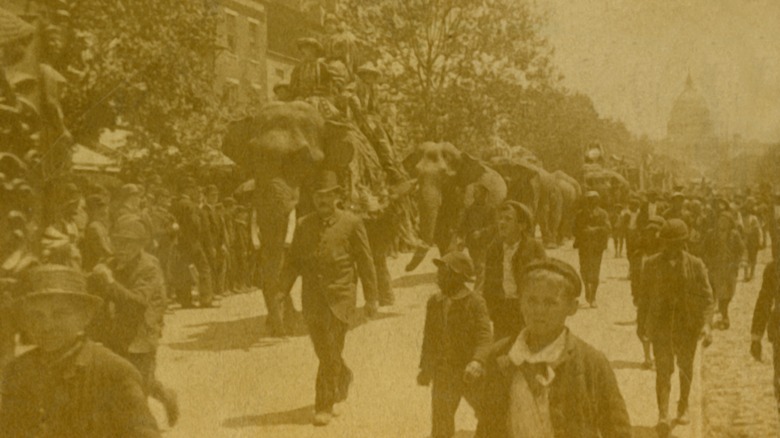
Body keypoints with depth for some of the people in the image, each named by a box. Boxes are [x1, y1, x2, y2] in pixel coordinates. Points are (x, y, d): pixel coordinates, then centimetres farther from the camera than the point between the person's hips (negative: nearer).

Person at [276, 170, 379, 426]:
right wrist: (282, 290, -2)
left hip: (339, 298, -4)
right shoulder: (304, 225, 7)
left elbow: (365, 262, 0)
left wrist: (371, 297, 0)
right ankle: (343, 379, 42)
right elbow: (293, 261, 9)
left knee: (331, 353, -7)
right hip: (312, 299, 4)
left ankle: (324, 406, 3)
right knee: (323, 352, 12)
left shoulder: (351, 223, -3)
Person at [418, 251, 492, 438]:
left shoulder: (475, 302, -11)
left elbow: (485, 337, -18)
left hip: (469, 373, -4)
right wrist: (425, 368, 15)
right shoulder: (434, 302, 6)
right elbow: (429, 338, 15)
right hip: (443, 372, 4)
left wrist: (476, 364, -33)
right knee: (440, 422, 4)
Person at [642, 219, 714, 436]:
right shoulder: (651, 264, -1)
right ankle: (663, 415, -16)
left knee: (686, 368, 15)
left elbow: (706, 297, -5)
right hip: (661, 324, -1)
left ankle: (683, 406, 37)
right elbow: (645, 293, 10)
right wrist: (649, 322, 13)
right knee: (663, 369, -12)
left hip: (688, 325, 1)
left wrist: (707, 323, -17)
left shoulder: (695, 264, -3)